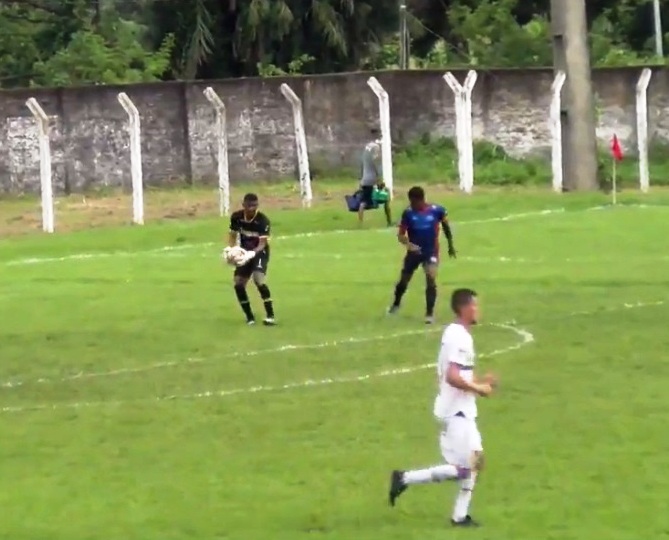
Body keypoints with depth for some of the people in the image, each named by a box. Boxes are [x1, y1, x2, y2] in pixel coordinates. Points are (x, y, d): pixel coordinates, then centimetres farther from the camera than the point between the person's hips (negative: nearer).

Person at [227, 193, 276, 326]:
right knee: (238, 284, -4)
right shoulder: (236, 217, -11)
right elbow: (233, 236, 1)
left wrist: (252, 253, -45)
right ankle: (250, 317, 13)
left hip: (260, 253, -5)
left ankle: (270, 316, -21)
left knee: (258, 279, -27)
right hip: (244, 253, 5)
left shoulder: (263, 220, -24)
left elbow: (262, 244, -27)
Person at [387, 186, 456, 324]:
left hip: (431, 252, -2)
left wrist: (450, 245, 14)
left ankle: (430, 313, -9)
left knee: (431, 281, -17)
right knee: (403, 280, 14)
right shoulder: (408, 213, -13)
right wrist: (408, 244, -35)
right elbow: (401, 235, -13)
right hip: (414, 252, 2)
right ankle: (396, 304, 43)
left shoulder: (436, 210, -14)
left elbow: (446, 226, 6)